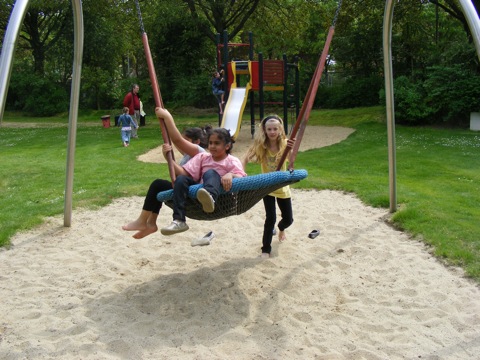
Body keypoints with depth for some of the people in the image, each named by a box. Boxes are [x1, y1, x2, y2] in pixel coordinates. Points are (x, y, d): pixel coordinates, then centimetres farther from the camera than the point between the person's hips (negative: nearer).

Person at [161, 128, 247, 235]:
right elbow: (184, 173, 6)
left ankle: (210, 197, -62)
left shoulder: (232, 161, 3)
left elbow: (241, 178, -15)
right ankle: (179, 221, -25)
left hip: (223, 197, -4)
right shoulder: (203, 157, 14)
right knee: (181, 179, -18)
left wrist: (230, 175, -36)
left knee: (210, 172, -28)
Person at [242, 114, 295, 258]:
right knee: (270, 218, -14)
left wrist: (292, 148, -60)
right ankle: (265, 249, 4)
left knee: (288, 219, 10)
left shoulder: (284, 143, -17)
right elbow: (245, 159, -24)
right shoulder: (260, 144, -15)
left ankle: (281, 229, 47)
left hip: (282, 186, 1)